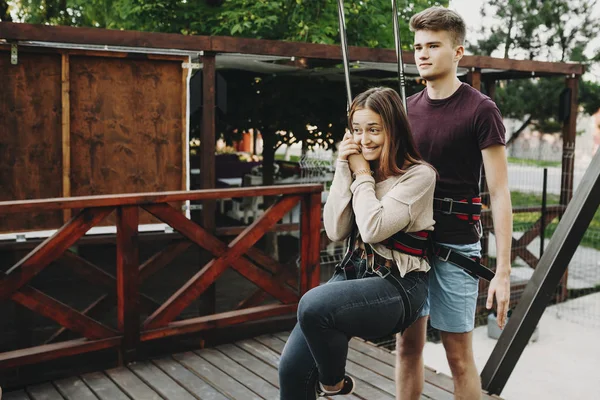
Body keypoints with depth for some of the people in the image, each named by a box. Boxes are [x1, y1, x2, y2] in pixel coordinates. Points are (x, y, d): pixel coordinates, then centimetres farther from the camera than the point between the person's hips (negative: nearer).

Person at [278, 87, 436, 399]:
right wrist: (344, 171, -5)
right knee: (292, 364, -11)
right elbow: (335, 231, 0)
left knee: (313, 305, -32)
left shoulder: (419, 175, -9)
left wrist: (362, 174, -9)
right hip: (352, 273, 6)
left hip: (398, 285, -6)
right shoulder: (356, 168, 9)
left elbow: (373, 229, -20)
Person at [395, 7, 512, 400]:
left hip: (455, 245, -5)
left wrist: (503, 271, -13)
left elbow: (499, 193, -8)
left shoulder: (480, 110, -7)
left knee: (459, 354, 4)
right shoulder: (408, 109, 9)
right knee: (408, 345, 13)